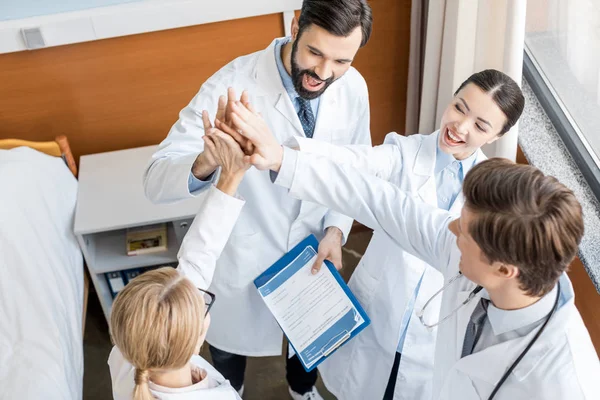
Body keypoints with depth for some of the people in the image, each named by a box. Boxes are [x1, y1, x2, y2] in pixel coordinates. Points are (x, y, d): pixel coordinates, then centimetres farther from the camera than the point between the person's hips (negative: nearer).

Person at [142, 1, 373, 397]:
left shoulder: (354, 87, -14)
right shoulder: (232, 85, -28)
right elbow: (157, 180, -31)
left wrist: (336, 230, -13)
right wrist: (207, 161, -53)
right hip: (243, 256, -3)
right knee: (231, 343, 23)